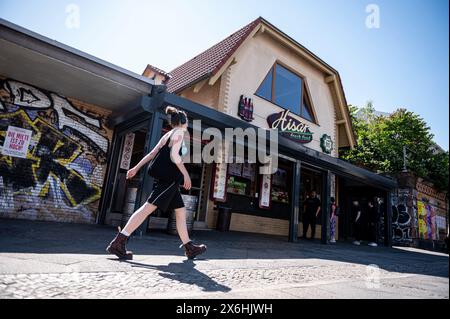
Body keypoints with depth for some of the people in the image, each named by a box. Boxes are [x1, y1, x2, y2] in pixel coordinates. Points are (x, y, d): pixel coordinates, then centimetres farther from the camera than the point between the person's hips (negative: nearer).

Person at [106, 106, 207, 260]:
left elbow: (152, 153, 16)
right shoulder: (179, 132, -3)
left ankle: (189, 248, 16)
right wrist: (186, 174, -16)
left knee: (180, 210, 11)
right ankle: (118, 242, -14)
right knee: (149, 207, -13)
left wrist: (136, 168, 13)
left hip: (169, 179, 10)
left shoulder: (167, 135, 22)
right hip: (170, 177, -10)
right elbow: (174, 155, -18)